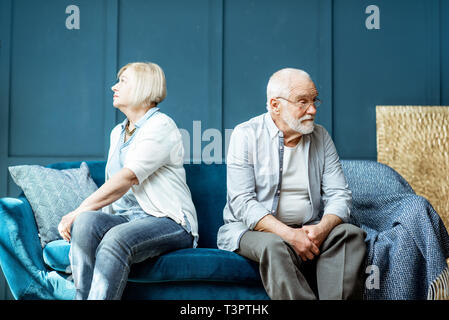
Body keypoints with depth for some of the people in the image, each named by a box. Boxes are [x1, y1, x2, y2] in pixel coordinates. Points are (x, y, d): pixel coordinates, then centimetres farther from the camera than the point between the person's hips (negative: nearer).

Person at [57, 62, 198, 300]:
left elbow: (127, 178, -19)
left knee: (116, 238, -36)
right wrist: (79, 215, 2)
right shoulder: (117, 132, 21)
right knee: (86, 222, -26)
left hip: (168, 221, -6)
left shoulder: (161, 126, -7)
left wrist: (78, 211, -20)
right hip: (124, 217, 6)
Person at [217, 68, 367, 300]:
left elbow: (339, 195, 2)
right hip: (252, 229, -4)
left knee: (351, 234, -22)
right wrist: (288, 234, -26)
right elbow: (242, 202, -14)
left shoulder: (320, 137, 8)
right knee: (274, 246, -35)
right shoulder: (246, 135, -6)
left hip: (307, 229, 4)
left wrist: (322, 228, -20)